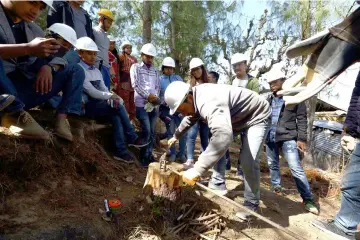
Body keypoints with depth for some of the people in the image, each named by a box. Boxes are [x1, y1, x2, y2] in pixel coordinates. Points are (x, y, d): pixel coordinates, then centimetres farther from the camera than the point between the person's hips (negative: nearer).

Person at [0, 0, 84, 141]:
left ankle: (61, 118, -17)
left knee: (75, 71, 4)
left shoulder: (34, 30, 15)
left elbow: (55, 58, 13)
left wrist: (48, 67, -9)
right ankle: (14, 114, -26)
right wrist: (27, 49, -29)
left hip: (20, 91, 6)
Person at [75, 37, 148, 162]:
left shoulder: (96, 71, 16)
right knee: (118, 106, -22)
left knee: (116, 117, -20)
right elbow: (92, 92, -18)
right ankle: (132, 138, -11)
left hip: (99, 105, 7)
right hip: (88, 107, -7)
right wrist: (111, 97, -11)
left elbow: (104, 90, 9)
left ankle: (121, 151, -17)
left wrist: (112, 98, -12)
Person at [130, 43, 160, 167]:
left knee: (152, 131, 7)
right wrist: (148, 96, -12)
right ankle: (144, 157, 4)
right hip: (141, 104, -5)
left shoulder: (155, 71, 18)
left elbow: (158, 86, 14)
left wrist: (155, 97, -6)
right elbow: (135, 85, -5)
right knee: (146, 130, -9)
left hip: (154, 104, 5)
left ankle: (150, 155, 17)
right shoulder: (136, 67, 5)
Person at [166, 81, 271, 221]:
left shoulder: (210, 103, -41)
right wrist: (176, 136, 25)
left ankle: (251, 204, 2)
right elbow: (190, 119, 15)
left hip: (256, 117, -9)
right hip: (236, 117, 10)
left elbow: (223, 136, -58)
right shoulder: (196, 99, -7)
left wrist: (197, 170, -59)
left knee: (248, 161, -19)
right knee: (217, 149, 11)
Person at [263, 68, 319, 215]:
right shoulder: (267, 98, 6)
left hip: (287, 137, -4)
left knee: (296, 168, -6)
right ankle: (276, 188, 34)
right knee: (272, 165, 15)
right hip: (270, 137, 5)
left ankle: (308, 200, 3)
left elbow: (302, 119, -3)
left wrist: (302, 138, -8)